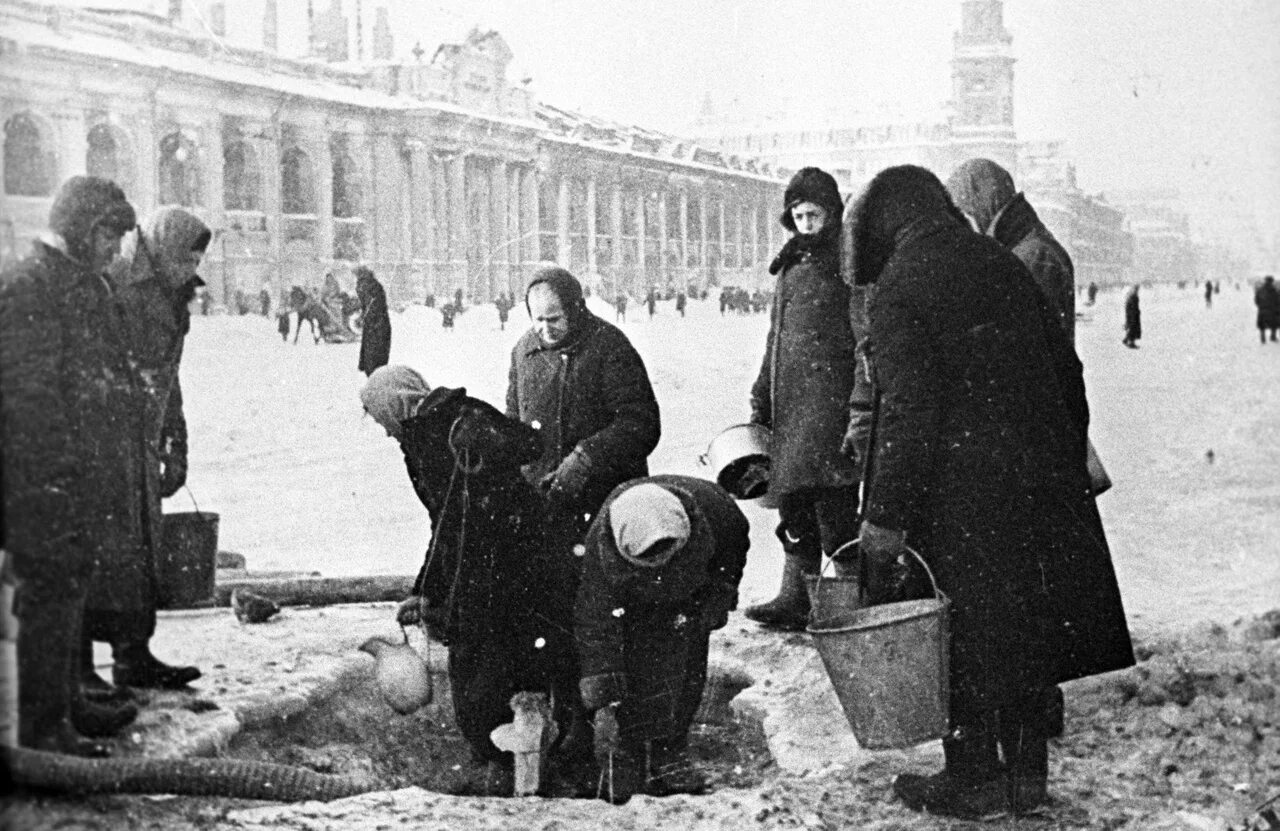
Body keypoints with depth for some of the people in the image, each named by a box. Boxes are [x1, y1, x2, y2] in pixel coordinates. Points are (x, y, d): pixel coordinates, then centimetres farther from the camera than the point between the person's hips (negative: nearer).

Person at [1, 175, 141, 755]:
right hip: (48, 486, -10)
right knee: (50, 599, -4)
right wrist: (63, 469, -22)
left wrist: (112, 470, 21)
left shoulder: (85, 283, 17)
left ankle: (68, 704, 29)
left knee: (72, 593, 18)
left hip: (83, 480, 10)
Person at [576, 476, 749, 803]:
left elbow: (737, 537, -10)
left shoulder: (707, 503, -37)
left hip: (692, 596, 2)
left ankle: (670, 755, 0)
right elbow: (593, 625, -34)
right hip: (634, 605, -2)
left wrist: (720, 593, -10)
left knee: (688, 671, -8)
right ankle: (622, 762, -9)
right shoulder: (600, 544, -40)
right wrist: (602, 700, -35)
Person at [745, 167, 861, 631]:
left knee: (832, 506, -11)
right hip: (789, 402, 8)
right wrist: (761, 402, 23)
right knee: (794, 508, 9)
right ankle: (795, 599, 15)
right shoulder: (791, 266, 20)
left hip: (832, 397, -8)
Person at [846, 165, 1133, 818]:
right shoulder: (1002, 264, 9)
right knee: (1024, 626, 16)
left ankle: (972, 780, 15)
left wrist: (885, 518, -17)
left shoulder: (896, 292, -12)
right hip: (1040, 484, 7)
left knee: (961, 641, 6)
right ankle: (1026, 770, 26)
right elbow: (1067, 372, 13)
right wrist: (1067, 463, 21)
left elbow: (909, 410, -20)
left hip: (958, 497, -7)